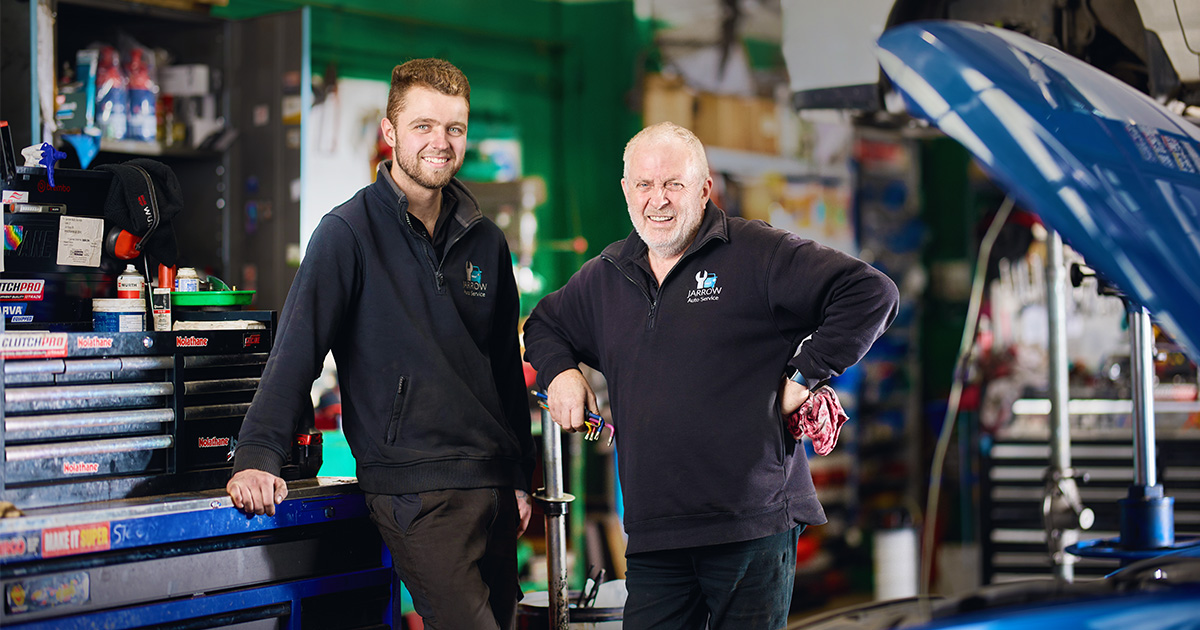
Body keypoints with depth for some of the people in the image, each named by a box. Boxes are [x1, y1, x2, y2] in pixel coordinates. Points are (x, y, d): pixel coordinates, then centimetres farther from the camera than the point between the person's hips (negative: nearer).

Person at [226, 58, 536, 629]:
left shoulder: (485, 241, 12)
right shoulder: (349, 233, -6)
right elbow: (297, 348, -12)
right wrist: (258, 456, -23)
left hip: (493, 483, 7)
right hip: (415, 486, -6)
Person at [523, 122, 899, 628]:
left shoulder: (759, 254, -4)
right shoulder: (604, 277, 15)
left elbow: (870, 294, -9)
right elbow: (544, 325, 34)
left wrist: (805, 375, -10)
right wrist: (559, 372, 13)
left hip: (754, 529, -4)